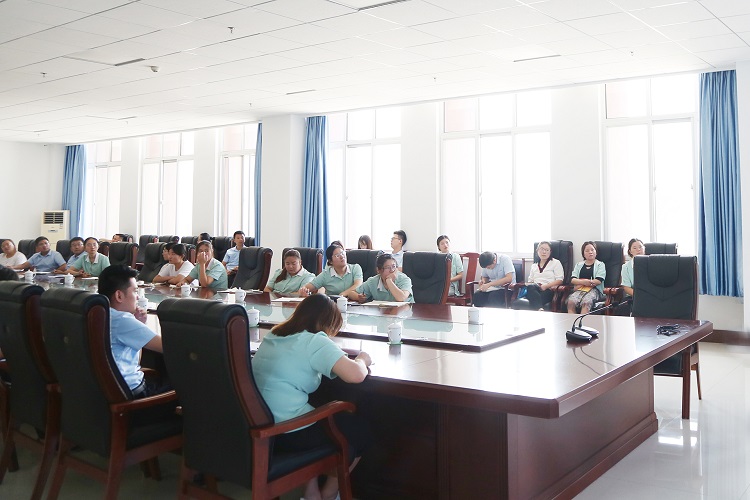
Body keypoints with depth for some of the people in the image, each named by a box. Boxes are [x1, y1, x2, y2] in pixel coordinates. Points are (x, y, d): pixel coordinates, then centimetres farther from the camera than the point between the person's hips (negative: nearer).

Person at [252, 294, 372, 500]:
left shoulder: (273, 337, 11)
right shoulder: (314, 342, -13)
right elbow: (355, 375, -23)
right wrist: (362, 360, 0)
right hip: (289, 434, -8)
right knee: (359, 430, 15)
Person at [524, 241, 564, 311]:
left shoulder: (556, 263, 14)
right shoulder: (534, 266, 29)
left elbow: (560, 280, 2)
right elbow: (530, 281, 25)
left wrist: (545, 286, -12)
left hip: (548, 290, -4)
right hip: (534, 289, 4)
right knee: (530, 287, -37)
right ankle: (540, 309, -52)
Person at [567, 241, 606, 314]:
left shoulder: (600, 264, 12)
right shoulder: (579, 265, 22)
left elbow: (598, 281, -3)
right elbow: (572, 280, 9)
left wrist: (580, 283, -4)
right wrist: (583, 282, -13)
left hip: (594, 290, -3)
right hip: (579, 290, 3)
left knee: (586, 302, -38)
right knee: (571, 302, -32)